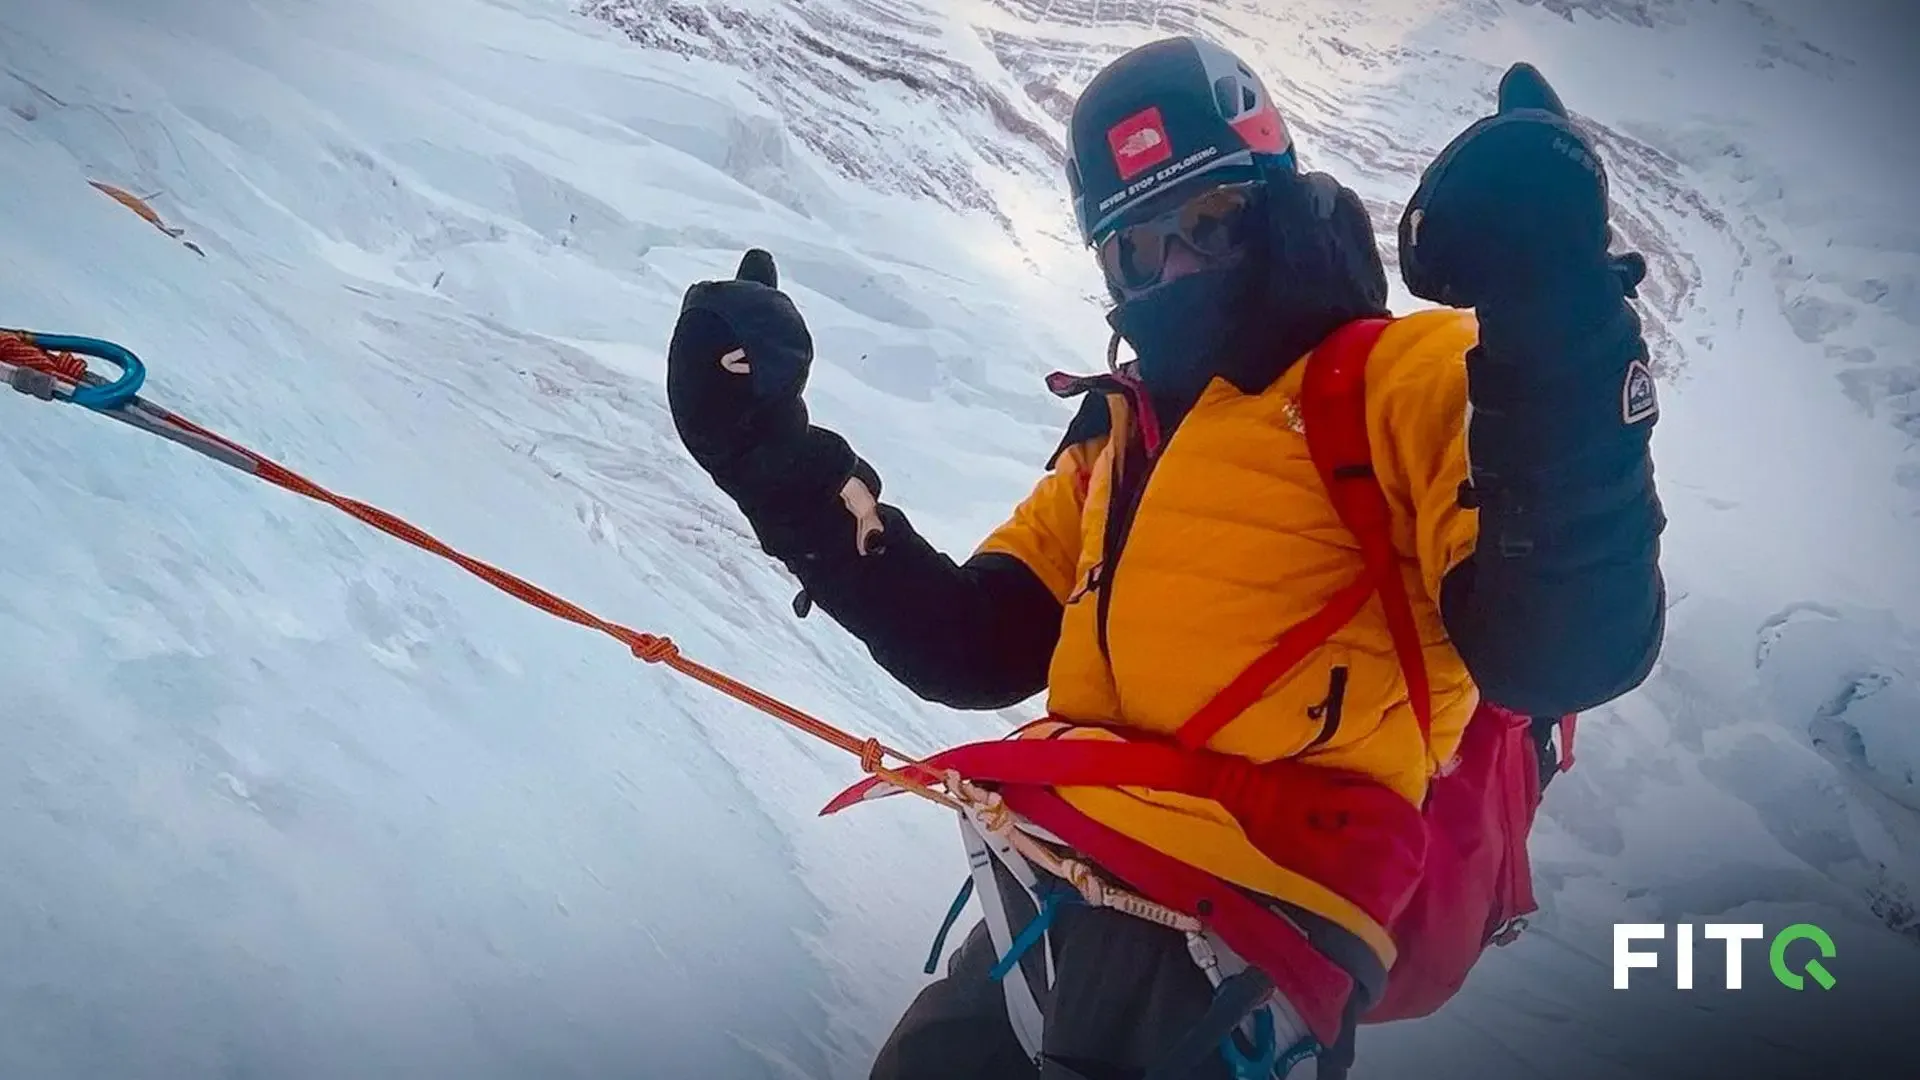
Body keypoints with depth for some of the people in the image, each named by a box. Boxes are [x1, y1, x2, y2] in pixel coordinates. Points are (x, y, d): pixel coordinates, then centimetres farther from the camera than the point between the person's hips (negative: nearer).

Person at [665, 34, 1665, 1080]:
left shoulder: (1409, 375, -3)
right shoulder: (1120, 437, 20)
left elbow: (1564, 651, -17)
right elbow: (970, 650, 17)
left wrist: (1554, 323, -29)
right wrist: (778, 463, 12)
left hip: (1234, 925, -7)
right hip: (1059, 897, 8)